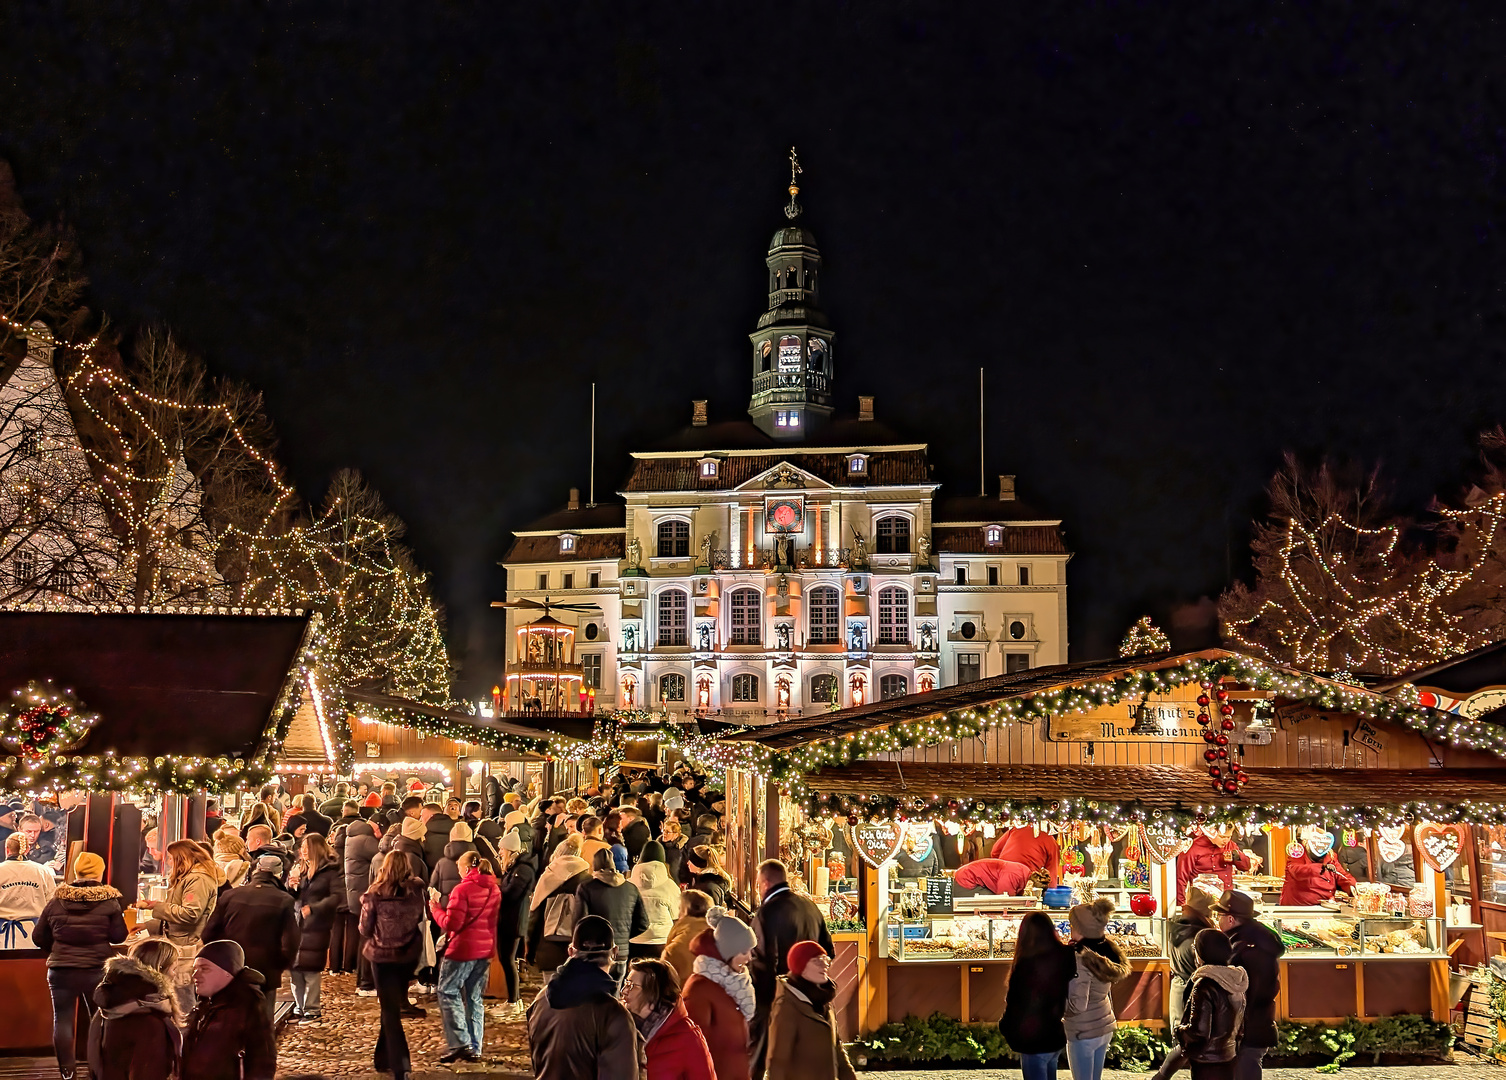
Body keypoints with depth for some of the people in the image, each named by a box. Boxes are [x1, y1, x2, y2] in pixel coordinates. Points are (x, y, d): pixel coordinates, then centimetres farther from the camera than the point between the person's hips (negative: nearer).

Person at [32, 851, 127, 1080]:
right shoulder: (108, 901, -7)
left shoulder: (57, 900, -1)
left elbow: (38, 937, 4)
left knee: (63, 1019, 8)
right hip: (96, 970, -1)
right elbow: (119, 935, -5)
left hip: (60, 970, 1)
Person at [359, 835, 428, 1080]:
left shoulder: (375, 895, -14)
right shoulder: (416, 892, -6)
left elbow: (365, 928, -5)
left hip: (383, 955, -3)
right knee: (394, 1006, 21)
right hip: (409, 954, 3)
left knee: (390, 1010, 4)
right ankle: (383, 1057, 34)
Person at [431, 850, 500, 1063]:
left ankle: (459, 1042, -6)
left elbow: (451, 924, -16)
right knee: (474, 997, 13)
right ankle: (474, 1048, 12)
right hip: (485, 950, 7)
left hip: (463, 949, -7)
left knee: (448, 992, 4)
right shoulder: (494, 890, 8)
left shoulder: (462, 890, -14)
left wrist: (435, 907, -3)